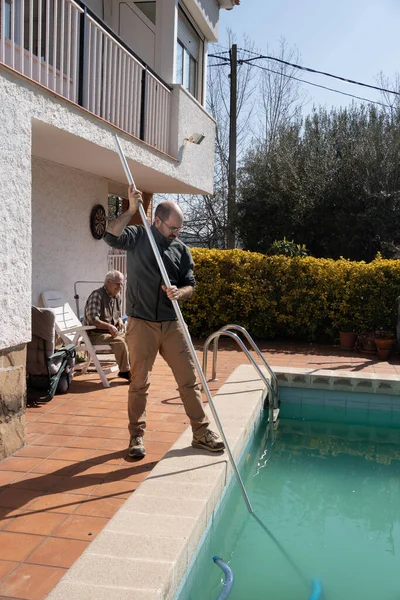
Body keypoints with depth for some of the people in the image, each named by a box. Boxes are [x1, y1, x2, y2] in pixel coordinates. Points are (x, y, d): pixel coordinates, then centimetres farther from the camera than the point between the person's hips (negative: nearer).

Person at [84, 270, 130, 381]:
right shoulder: (97, 295, -17)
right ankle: (124, 371, -16)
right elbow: (92, 319, -25)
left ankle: (132, 367, 2)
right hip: (94, 334, -8)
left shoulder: (117, 296, 10)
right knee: (120, 341, -28)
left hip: (111, 332, 9)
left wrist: (119, 320, 2)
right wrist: (109, 326, -30)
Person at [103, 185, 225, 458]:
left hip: (172, 324, 3)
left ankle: (202, 432, 15)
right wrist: (132, 210, -23)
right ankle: (137, 435, 19)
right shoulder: (138, 237, 0)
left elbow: (190, 287, 7)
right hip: (141, 323, -3)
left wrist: (179, 293, -15)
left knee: (189, 379, 5)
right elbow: (111, 235, -20)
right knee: (139, 383, 5)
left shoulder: (182, 250, 8)